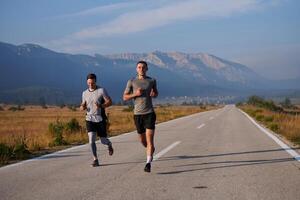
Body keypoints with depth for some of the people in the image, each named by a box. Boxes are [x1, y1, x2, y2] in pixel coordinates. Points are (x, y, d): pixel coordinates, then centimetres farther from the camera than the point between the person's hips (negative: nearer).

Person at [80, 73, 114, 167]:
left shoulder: (101, 90, -3)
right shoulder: (85, 93, 10)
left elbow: (109, 102, -6)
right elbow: (83, 105, 21)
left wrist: (101, 105, -25)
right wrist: (82, 107, -5)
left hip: (100, 119, -2)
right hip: (89, 119, 3)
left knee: (103, 140, 5)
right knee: (91, 140, -12)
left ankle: (109, 145, 41)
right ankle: (95, 159, -1)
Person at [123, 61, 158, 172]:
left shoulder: (152, 81, 5)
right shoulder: (132, 82, 2)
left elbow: (156, 93, 20)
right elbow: (125, 97, 3)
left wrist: (154, 94, -4)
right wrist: (135, 94, -14)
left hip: (149, 113, -1)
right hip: (137, 114, 1)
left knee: (150, 139, -12)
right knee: (142, 140, 13)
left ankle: (148, 163, -14)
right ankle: (150, 150, 46)